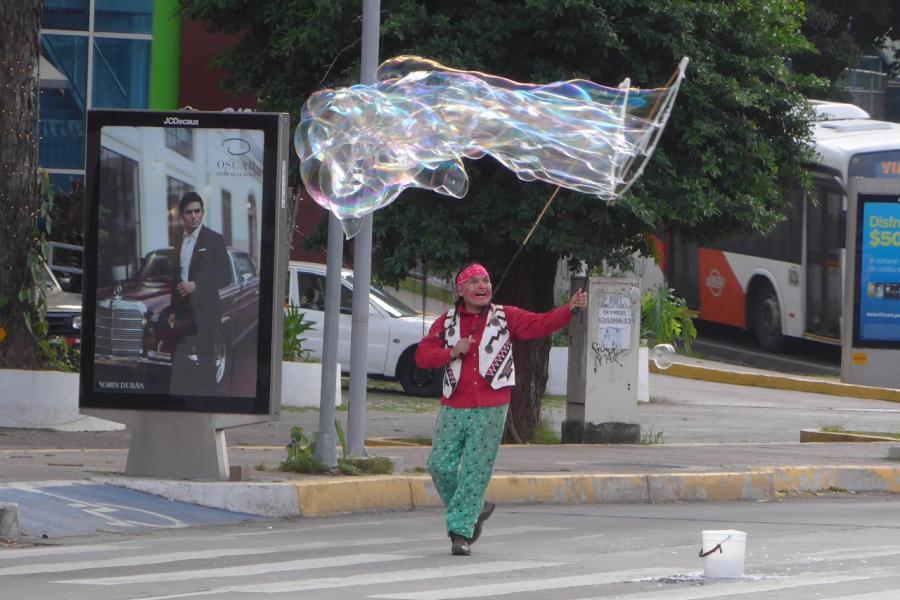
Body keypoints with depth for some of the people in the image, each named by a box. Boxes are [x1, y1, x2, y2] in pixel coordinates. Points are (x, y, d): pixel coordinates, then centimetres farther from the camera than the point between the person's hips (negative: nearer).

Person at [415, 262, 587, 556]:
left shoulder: (505, 317, 6)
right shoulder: (447, 322, 10)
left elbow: (540, 324, -6)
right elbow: (422, 355, 6)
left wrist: (570, 309, -21)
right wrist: (452, 353, -10)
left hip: (490, 409, -3)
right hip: (454, 407, 3)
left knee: (475, 471, -5)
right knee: (441, 465, -1)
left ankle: (461, 531, 1)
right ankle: (475, 510, 22)